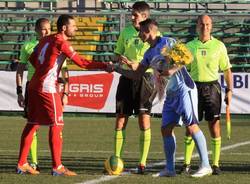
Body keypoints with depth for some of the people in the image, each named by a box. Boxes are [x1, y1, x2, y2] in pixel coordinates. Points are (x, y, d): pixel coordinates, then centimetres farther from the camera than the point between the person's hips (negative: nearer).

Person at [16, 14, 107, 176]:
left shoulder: (46, 40, 13)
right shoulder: (62, 43, -12)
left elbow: (32, 59, 21)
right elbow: (82, 63, -14)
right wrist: (105, 66, -11)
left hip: (34, 85, 9)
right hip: (47, 88, -9)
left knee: (32, 124, 12)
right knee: (56, 125, -5)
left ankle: (22, 164, 14)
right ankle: (57, 167, -6)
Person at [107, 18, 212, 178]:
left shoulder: (168, 42, -8)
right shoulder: (149, 54, 15)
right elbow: (136, 75, 21)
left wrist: (173, 70, -25)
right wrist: (116, 69, 18)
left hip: (184, 89, -8)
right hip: (171, 94, 9)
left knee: (192, 126, -12)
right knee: (166, 129, 3)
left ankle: (205, 166, -11)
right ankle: (170, 169, 7)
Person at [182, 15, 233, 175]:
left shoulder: (219, 46, 3)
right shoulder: (190, 46, 7)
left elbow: (227, 70, 6)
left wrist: (229, 90, -2)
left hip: (212, 87, -1)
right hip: (194, 87, 2)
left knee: (214, 125, -4)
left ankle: (216, 164, 0)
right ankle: (187, 163, 6)